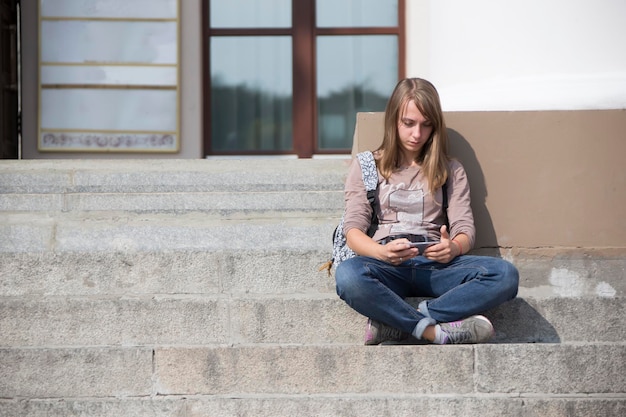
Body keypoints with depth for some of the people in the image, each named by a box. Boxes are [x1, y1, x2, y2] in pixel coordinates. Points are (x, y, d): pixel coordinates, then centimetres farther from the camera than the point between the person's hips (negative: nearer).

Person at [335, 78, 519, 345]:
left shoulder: (450, 170, 22)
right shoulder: (366, 166, 16)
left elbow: (465, 228, 9)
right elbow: (353, 230, 3)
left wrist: (453, 248, -17)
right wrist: (383, 252, -20)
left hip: (434, 265, 3)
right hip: (387, 267, -3)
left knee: (505, 275, -30)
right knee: (347, 275, -40)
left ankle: (393, 322, -33)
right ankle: (435, 330, -33)